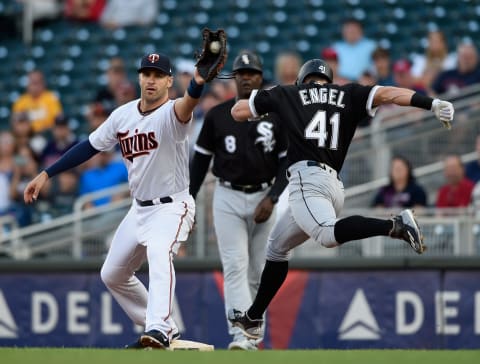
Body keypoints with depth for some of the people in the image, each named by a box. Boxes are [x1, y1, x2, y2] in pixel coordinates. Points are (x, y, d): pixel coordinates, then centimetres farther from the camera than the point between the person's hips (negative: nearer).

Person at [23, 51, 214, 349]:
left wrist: (198, 83, -66)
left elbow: (188, 103, -43)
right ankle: (166, 328, 28)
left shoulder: (172, 113, -19)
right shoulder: (123, 115, 1)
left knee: (159, 256, -36)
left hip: (172, 207, -8)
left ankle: (159, 329, -50)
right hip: (139, 209, 8)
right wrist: (46, 174, 7)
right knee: (112, 275, 17)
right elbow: (90, 146, 10)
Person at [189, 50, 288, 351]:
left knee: (258, 271, 7)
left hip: (263, 199, 1)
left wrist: (272, 199, -14)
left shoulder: (276, 117, -1)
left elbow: (287, 163, -1)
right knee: (235, 268, -13)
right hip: (228, 199, -1)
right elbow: (201, 160, 6)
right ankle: (241, 337, -23)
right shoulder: (217, 116, 0)